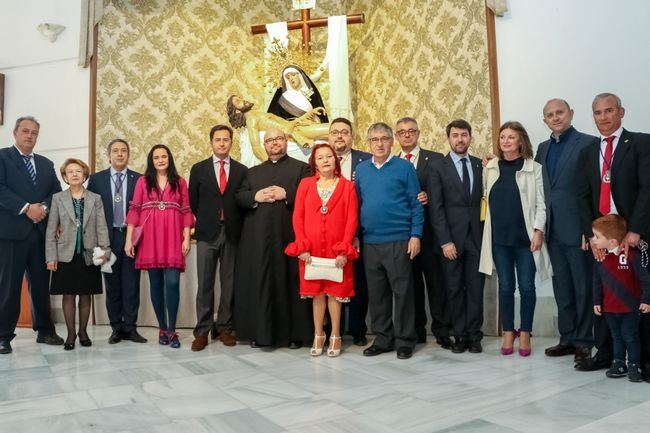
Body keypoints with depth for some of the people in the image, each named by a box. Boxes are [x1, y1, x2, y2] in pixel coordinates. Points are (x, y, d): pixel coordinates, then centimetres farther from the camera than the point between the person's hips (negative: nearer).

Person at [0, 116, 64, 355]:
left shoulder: (46, 164, 18)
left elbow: (57, 192, 12)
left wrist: (43, 207, -7)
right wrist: (27, 208, -17)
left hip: (41, 231, 4)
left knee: (41, 284, 9)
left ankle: (44, 330, 18)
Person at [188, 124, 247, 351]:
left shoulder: (242, 171, 7)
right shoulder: (198, 169, 8)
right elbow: (193, 201, 12)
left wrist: (236, 224, 3)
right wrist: (204, 220, 11)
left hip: (232, 233, 1)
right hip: (207, 233, 0)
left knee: (229, 284, 5)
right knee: (205, 284, 1)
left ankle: (225, 328, 16)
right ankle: (202, 331, 8)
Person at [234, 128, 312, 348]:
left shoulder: (301, 168, 10)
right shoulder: (253, 172, 21)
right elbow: (239, 197, 11)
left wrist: (285, 194, -12)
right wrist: (256, 196, -7)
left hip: (288, 235, -3)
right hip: (257, 237, 3)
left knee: (288, 282, -1)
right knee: (258, 282, 2)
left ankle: (294, 333, 8)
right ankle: (259, 332, 11)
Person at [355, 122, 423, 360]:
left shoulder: (405, 167, 0)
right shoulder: (361, 169, 10)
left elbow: (416, 204, -1)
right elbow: (358, 204, 14)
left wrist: (416, 235, -9)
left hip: (399, 240, -4)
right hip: (370, 242, 4)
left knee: (402, 291, 1)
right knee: (376, 293, 10)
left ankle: (405, 340, 14)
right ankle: (383, 338, 22)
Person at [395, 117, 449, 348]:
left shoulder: (435, 159, 3)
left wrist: (429, 198, -19)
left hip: (429, 231, -2)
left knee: (436, 282, 3)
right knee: (411, 283, 10)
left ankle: (441, 331, 13)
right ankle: (417, 330, 20)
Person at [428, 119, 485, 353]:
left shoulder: (481, 165, 10)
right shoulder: (438, 168, 1)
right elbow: (436, 208, -4)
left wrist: (487, 235, 1)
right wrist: (445, 241, -10)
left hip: (476, 237, 2)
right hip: (451, 238, -2)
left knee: (475, 288, 4)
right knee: (455, 289, 4)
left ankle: (473, 335, 15)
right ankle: (459, 335, 15)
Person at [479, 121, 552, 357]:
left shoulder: (534, 168, -1)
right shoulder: (490, 168, 7)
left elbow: (540, 203, -4)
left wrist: (538, 231, -10)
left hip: (525, 236, -2)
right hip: (499, 237, 2)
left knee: (526, 286, 3)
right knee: (505, 286, 8)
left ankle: (525, 333, 17)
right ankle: (508, 332, 20)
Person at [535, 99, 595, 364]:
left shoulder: (587, 143, -6)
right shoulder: (543, 148, 15)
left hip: (577, 229, -6)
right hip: (553, 230, 6)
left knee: (583, 287, 4)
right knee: (562, 288, 12)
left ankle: (584, 341, 14)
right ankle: (568, 338, 23)